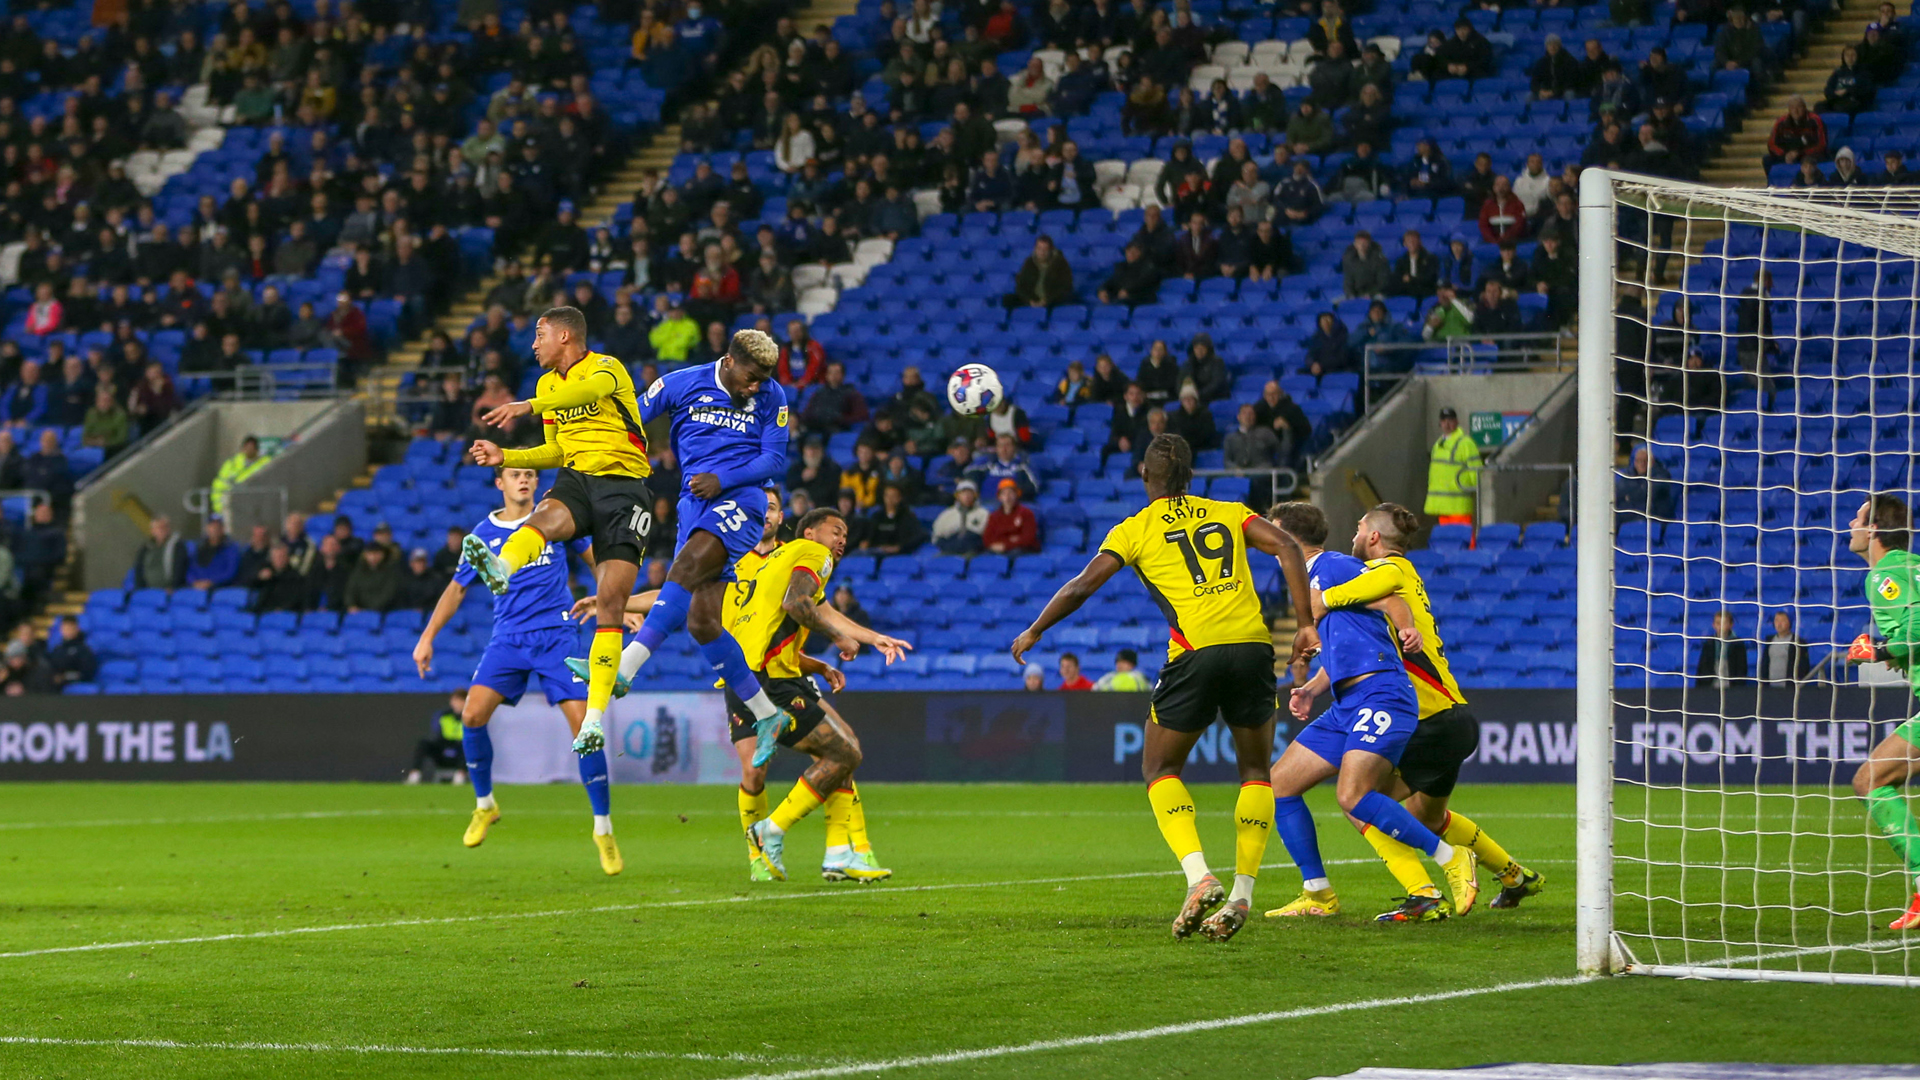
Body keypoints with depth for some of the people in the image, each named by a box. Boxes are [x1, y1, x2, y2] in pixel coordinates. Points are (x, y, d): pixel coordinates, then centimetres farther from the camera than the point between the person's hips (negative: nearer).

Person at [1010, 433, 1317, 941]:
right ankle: (1241, 894, 7)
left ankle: (1199, 875, -9)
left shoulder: (1134, 530, 12)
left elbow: (1080, 588, 8)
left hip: (1195, 652, -2)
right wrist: (1306, 625, 5)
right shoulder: (1231, 514, 19)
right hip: (1252, 646, 3)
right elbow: (1287, 547, 5)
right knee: (1256, 771, 18)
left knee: (1160, 769, 13)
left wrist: (1033, 633, 23)